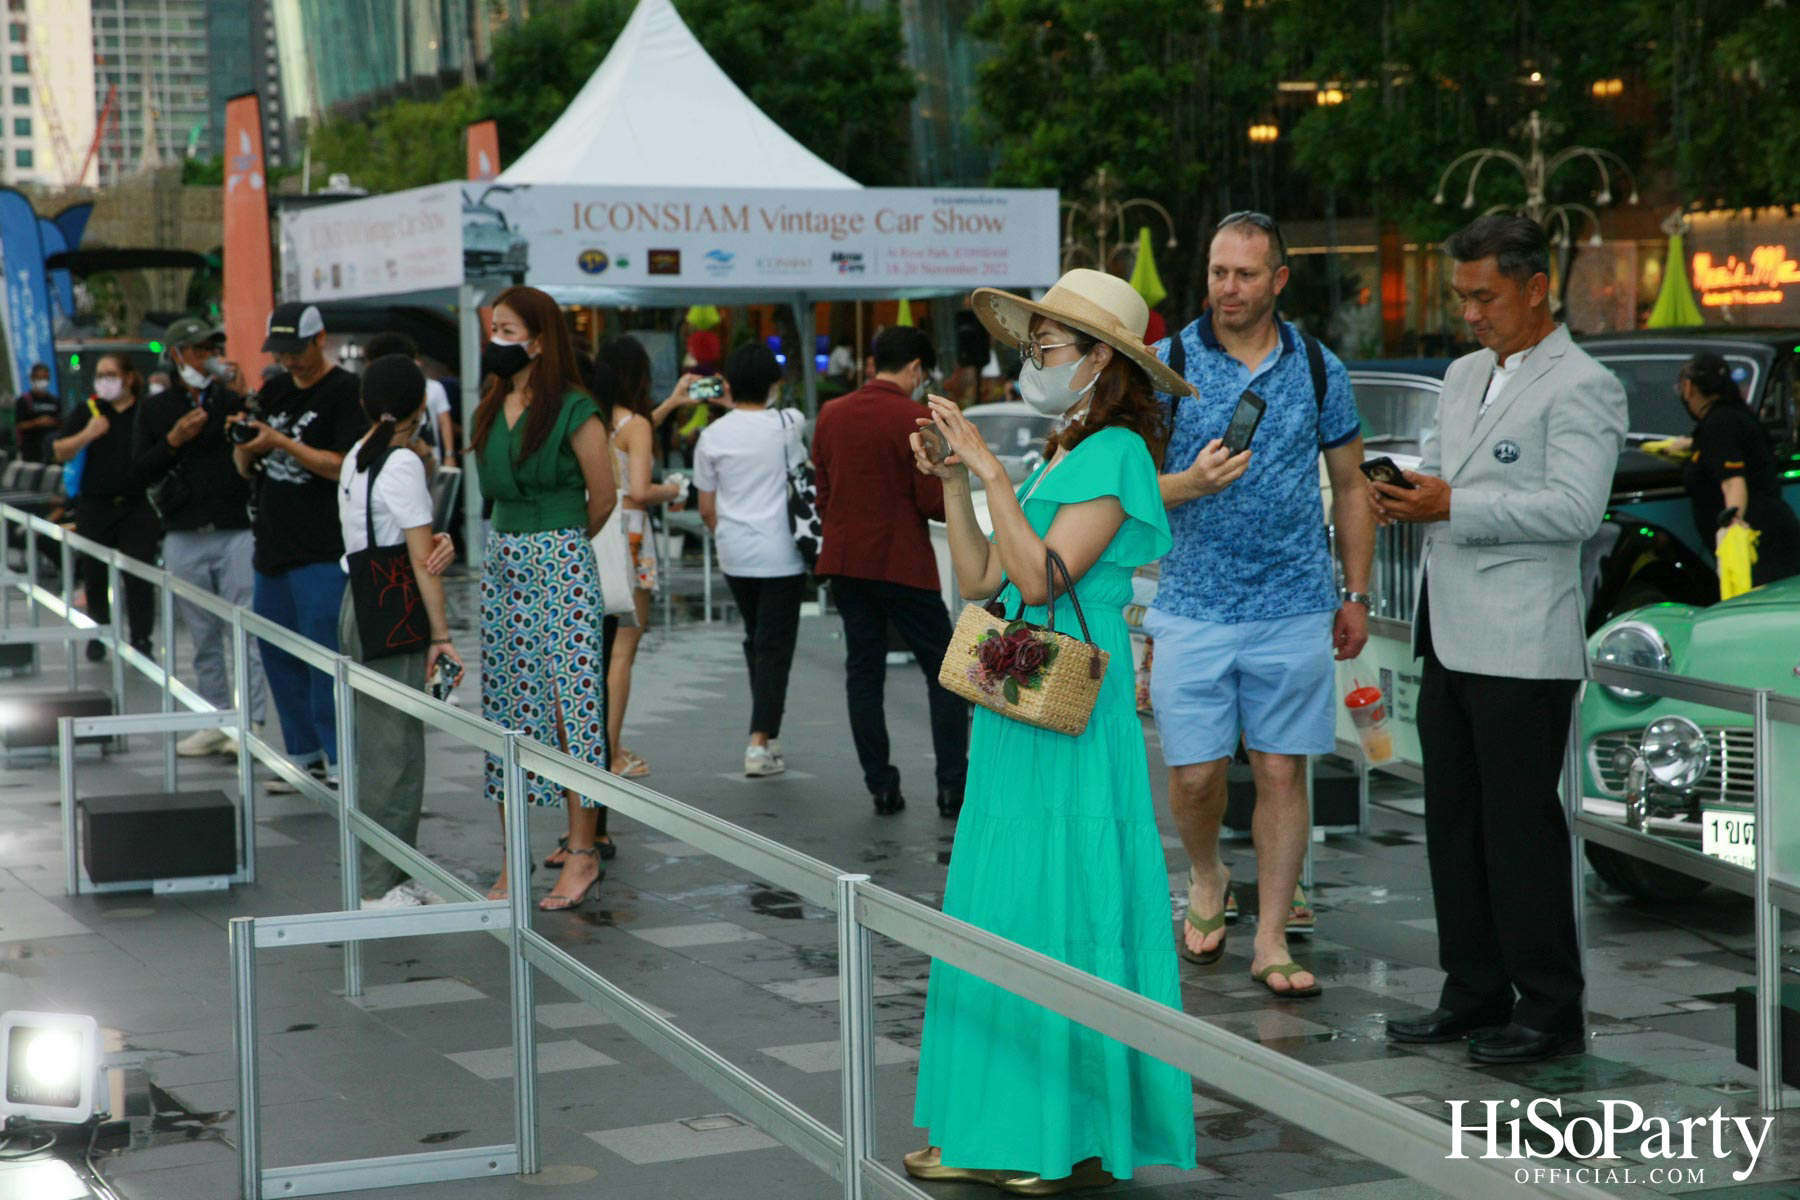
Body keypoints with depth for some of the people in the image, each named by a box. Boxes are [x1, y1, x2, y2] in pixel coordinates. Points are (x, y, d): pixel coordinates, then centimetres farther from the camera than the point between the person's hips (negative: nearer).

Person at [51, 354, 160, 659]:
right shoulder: (87, 411, 6)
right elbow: (59, 452, 1)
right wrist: (87, 434, -15)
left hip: (137, 506, -2)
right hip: (95, 506, 2)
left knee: (139, 576, -5)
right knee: (95, 576, 9)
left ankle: (141, 639, 3)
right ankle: (98, 635, 25)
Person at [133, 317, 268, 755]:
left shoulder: (236, 401, 6)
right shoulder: (156, 410, 12)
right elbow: (141, 469, 6)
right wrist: (173, 441, -9)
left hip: (237, 531, -2)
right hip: (183, 535, 3)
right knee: (203, 634, 8)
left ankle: (250, 721, -4)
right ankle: (215, 722, 15)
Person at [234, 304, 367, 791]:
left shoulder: (345, 391, -7)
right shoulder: (274, 391, 15)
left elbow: (344, 465, -16)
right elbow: (247, 468, 17)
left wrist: (280, 442, -19)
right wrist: (244, 444, -5)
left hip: (321, 550, -8)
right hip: (272, 546, 8)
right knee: (277, 654, 10)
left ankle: (339, 758, -2)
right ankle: (303, 755, 19)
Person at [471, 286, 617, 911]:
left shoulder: (572, 409, -10)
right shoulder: (493, 409, 11)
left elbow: (603, 495, -4)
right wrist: (520, 545, 15)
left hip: (562, 564, -7)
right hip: (503, 563, 8)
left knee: (572, 701, -6)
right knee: (507, 707, 7)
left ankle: (582, 853, 0)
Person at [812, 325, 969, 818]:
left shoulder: (831, 416, 6)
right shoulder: (916, 419, -12)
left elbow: (822, 494, 11)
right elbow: (933, 502, -15)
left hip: (846, 561, 5)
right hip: (903, 564, -5)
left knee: (863, 673, 9)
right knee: (944, 670, 5)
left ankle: (881, 786, 9)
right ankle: (953, 786, 3)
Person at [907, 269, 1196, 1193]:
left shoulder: (1115, 453, -11)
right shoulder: (1055, 457, 16)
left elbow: (1042, 575, -20)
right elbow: (981, 580, 15)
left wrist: (989, 469, -18)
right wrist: (952, 482, 8)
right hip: (1017, 702, 9)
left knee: (1063, 908, -4)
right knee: (998, 908, 10)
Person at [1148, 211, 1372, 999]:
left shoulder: (1318, 370, 6)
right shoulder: (1167, 364, 0)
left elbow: (1350, 487, 14)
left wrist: (1356, 594, 11)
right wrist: (1191, 483, -20)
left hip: (1295, 609, 1)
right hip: (1194, 606, -1)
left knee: (1283, 773, 2)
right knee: (1195, 773, 0)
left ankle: (1272, 940, 11)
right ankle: (1206, 881, 31)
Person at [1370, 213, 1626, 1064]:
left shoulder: (1580, 388, -9)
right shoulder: (1463, 377, 18)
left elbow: (1575, 509, -19)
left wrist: (1452, 507, -20)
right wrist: (1404, 496, 2)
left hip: (1522, 647, -8)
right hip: (1449, 640, 8)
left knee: (1521, 827, -4)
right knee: (1454, 824, 12)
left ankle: (1549, 1013, 5)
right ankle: (1475, 994, 22)